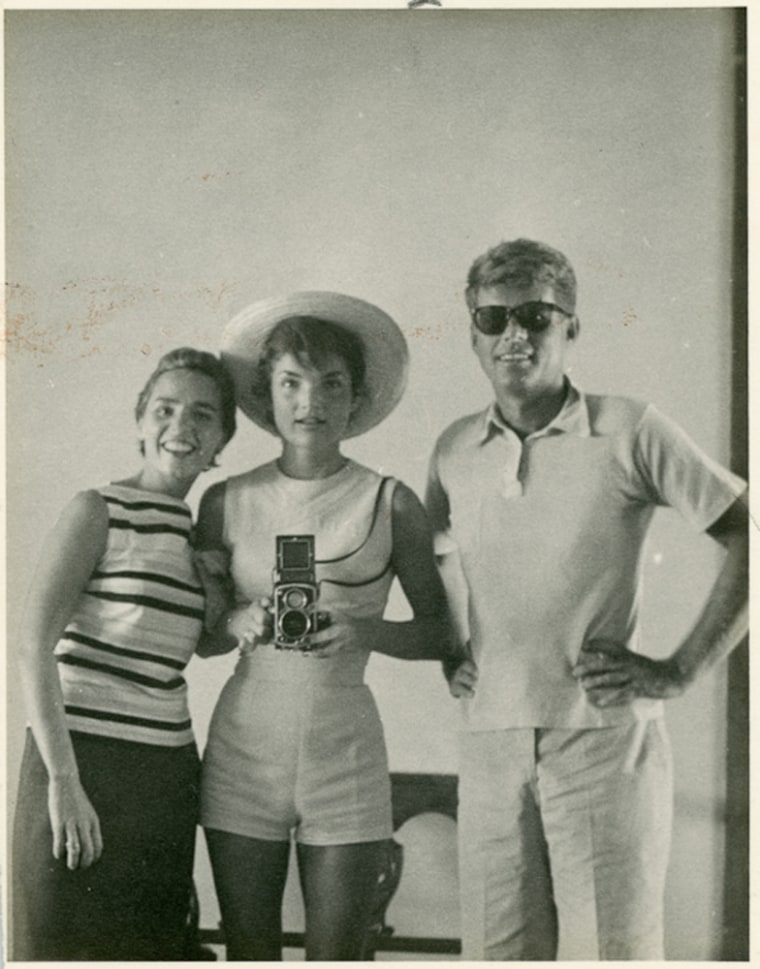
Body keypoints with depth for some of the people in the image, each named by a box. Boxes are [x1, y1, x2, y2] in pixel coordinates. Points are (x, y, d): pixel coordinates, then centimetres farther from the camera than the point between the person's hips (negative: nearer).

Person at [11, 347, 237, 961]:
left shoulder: (202, 533, 12)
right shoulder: (98, 511, -5)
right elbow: (35, 644, -13)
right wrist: (63, 779, -18)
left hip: (168, 772, 6)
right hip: (84, 756, -6)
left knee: (151, 946, 11)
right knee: (64, 945, 1)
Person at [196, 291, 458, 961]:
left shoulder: (390, 503, -1)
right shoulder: (228, 502, 4)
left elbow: (441, 631, 4)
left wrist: (365, 631, -14)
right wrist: (238, 624, -9)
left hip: (344, 749, -1)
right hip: (243, 746, 2)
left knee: (337, 955, 3)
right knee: (248, 954, 8)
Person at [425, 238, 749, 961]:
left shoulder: (629, 430, -5)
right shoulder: (454, 450, 8)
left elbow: (744, 536, -5)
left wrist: (680, 670, -9)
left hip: (605, 741, -4)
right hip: (490, 743, 4)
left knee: (614, 948, 3)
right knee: (495, 949, 11)